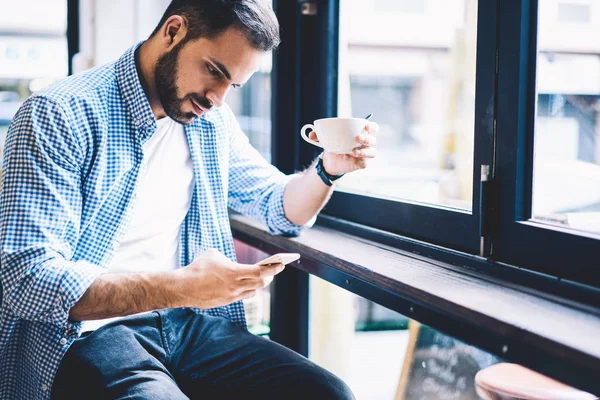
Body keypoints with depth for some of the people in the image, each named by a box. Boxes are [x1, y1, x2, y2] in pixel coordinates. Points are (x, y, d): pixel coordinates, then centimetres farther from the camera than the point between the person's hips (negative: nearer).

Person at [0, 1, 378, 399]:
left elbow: (282, 210, 22)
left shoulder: (212, 120, 10)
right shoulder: (59, 115, -12)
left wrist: (329, 168, -1)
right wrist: (179, 287, -30)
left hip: (188, 322, 7)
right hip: (89, 334, -6)